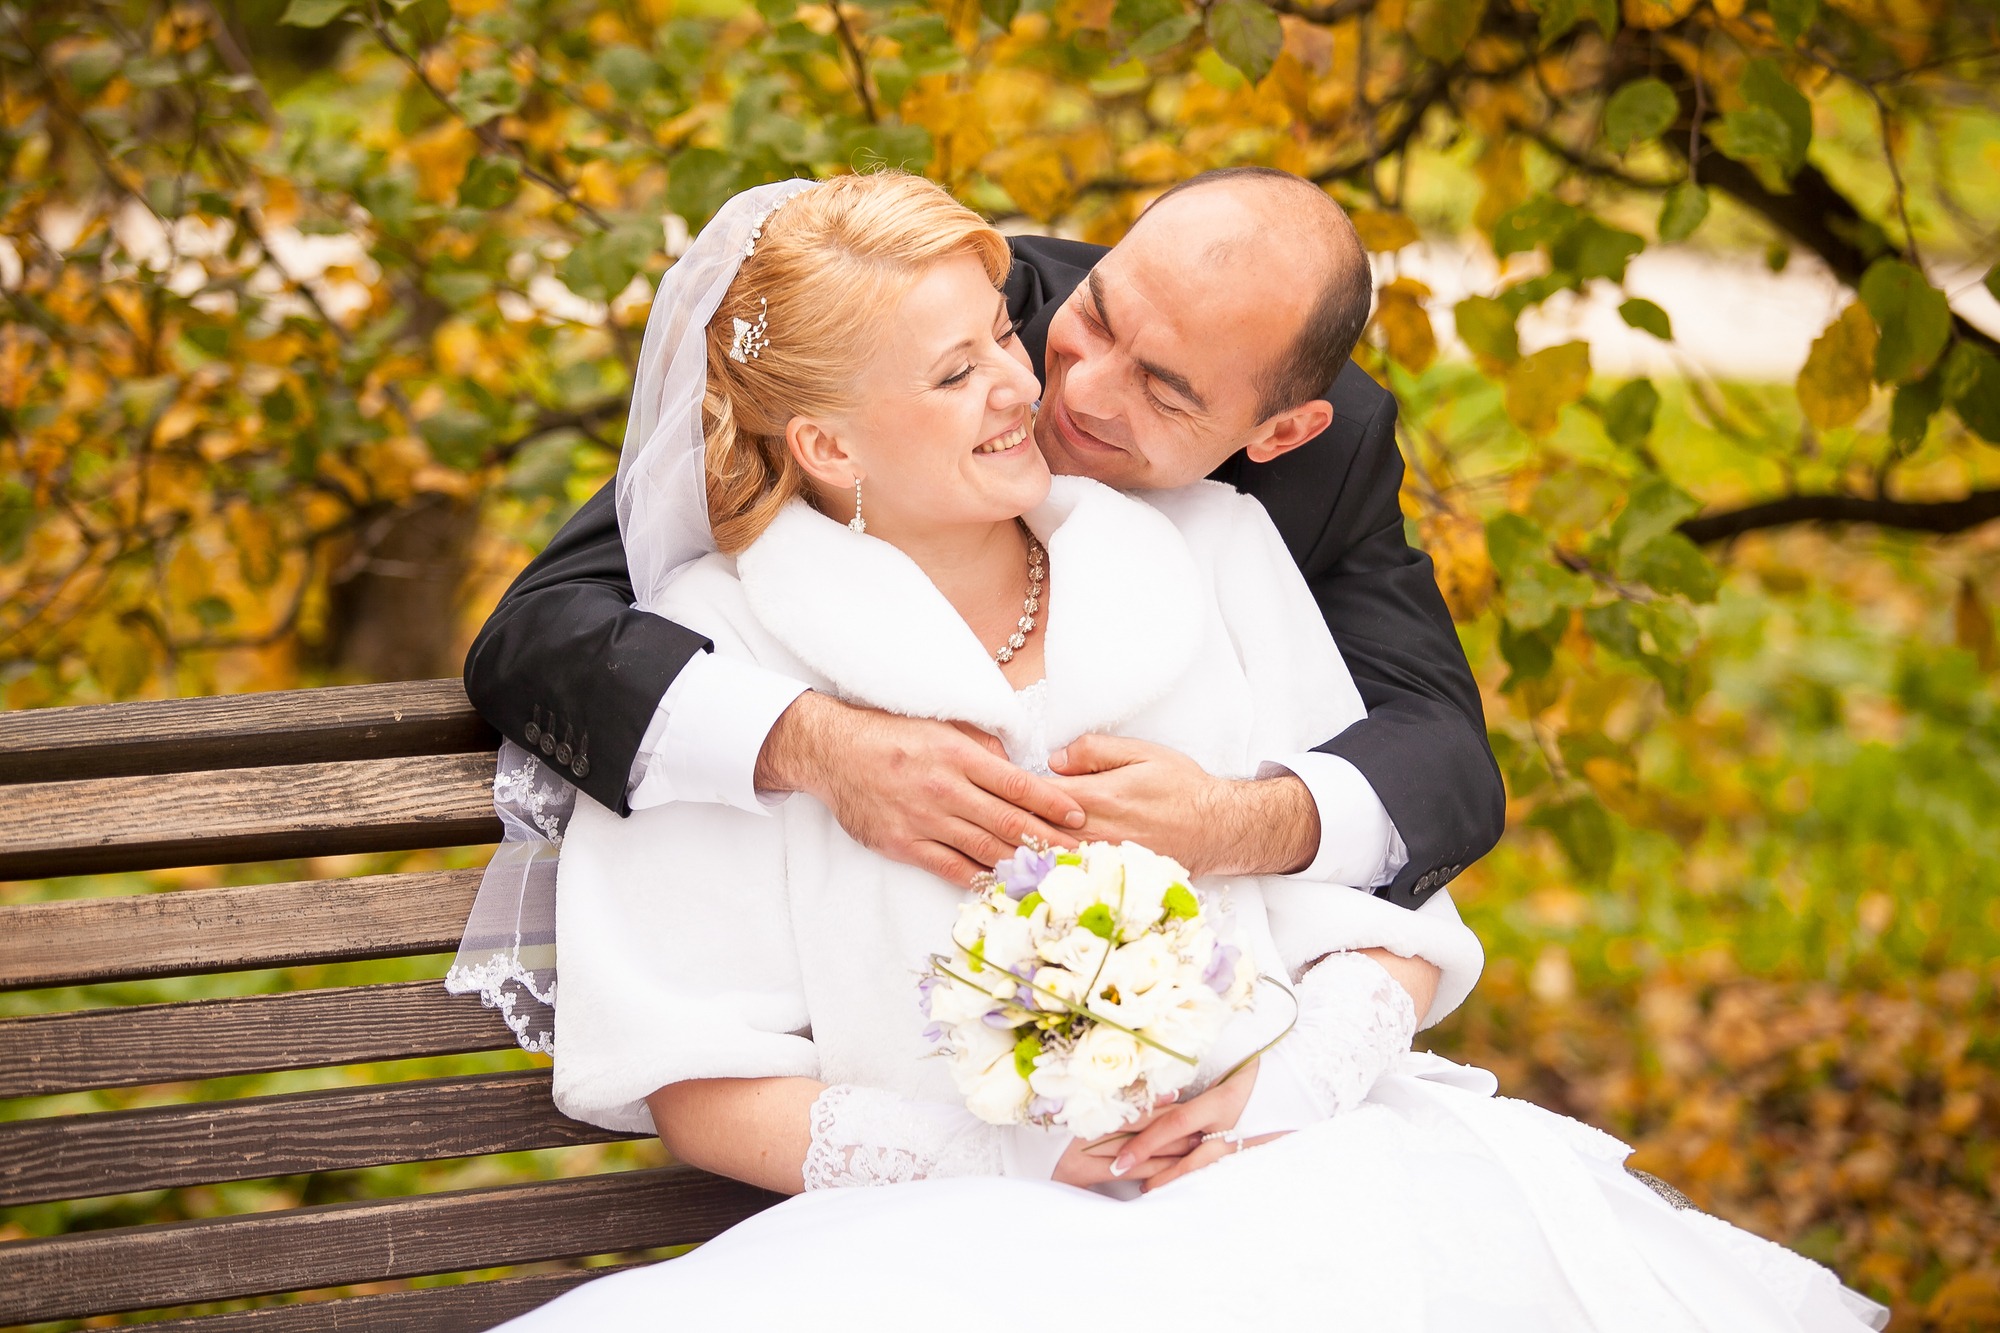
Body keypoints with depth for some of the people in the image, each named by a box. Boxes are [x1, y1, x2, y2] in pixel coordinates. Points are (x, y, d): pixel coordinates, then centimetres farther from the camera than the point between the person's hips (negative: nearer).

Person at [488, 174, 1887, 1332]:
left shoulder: (1211, 551, 14)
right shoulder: (724, 647, 4)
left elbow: (1387, 915, 12)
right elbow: (695, 1082, 0)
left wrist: (1280, 1092, -8)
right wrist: (1014, 1153, -11)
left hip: (1281, 1183, 2)